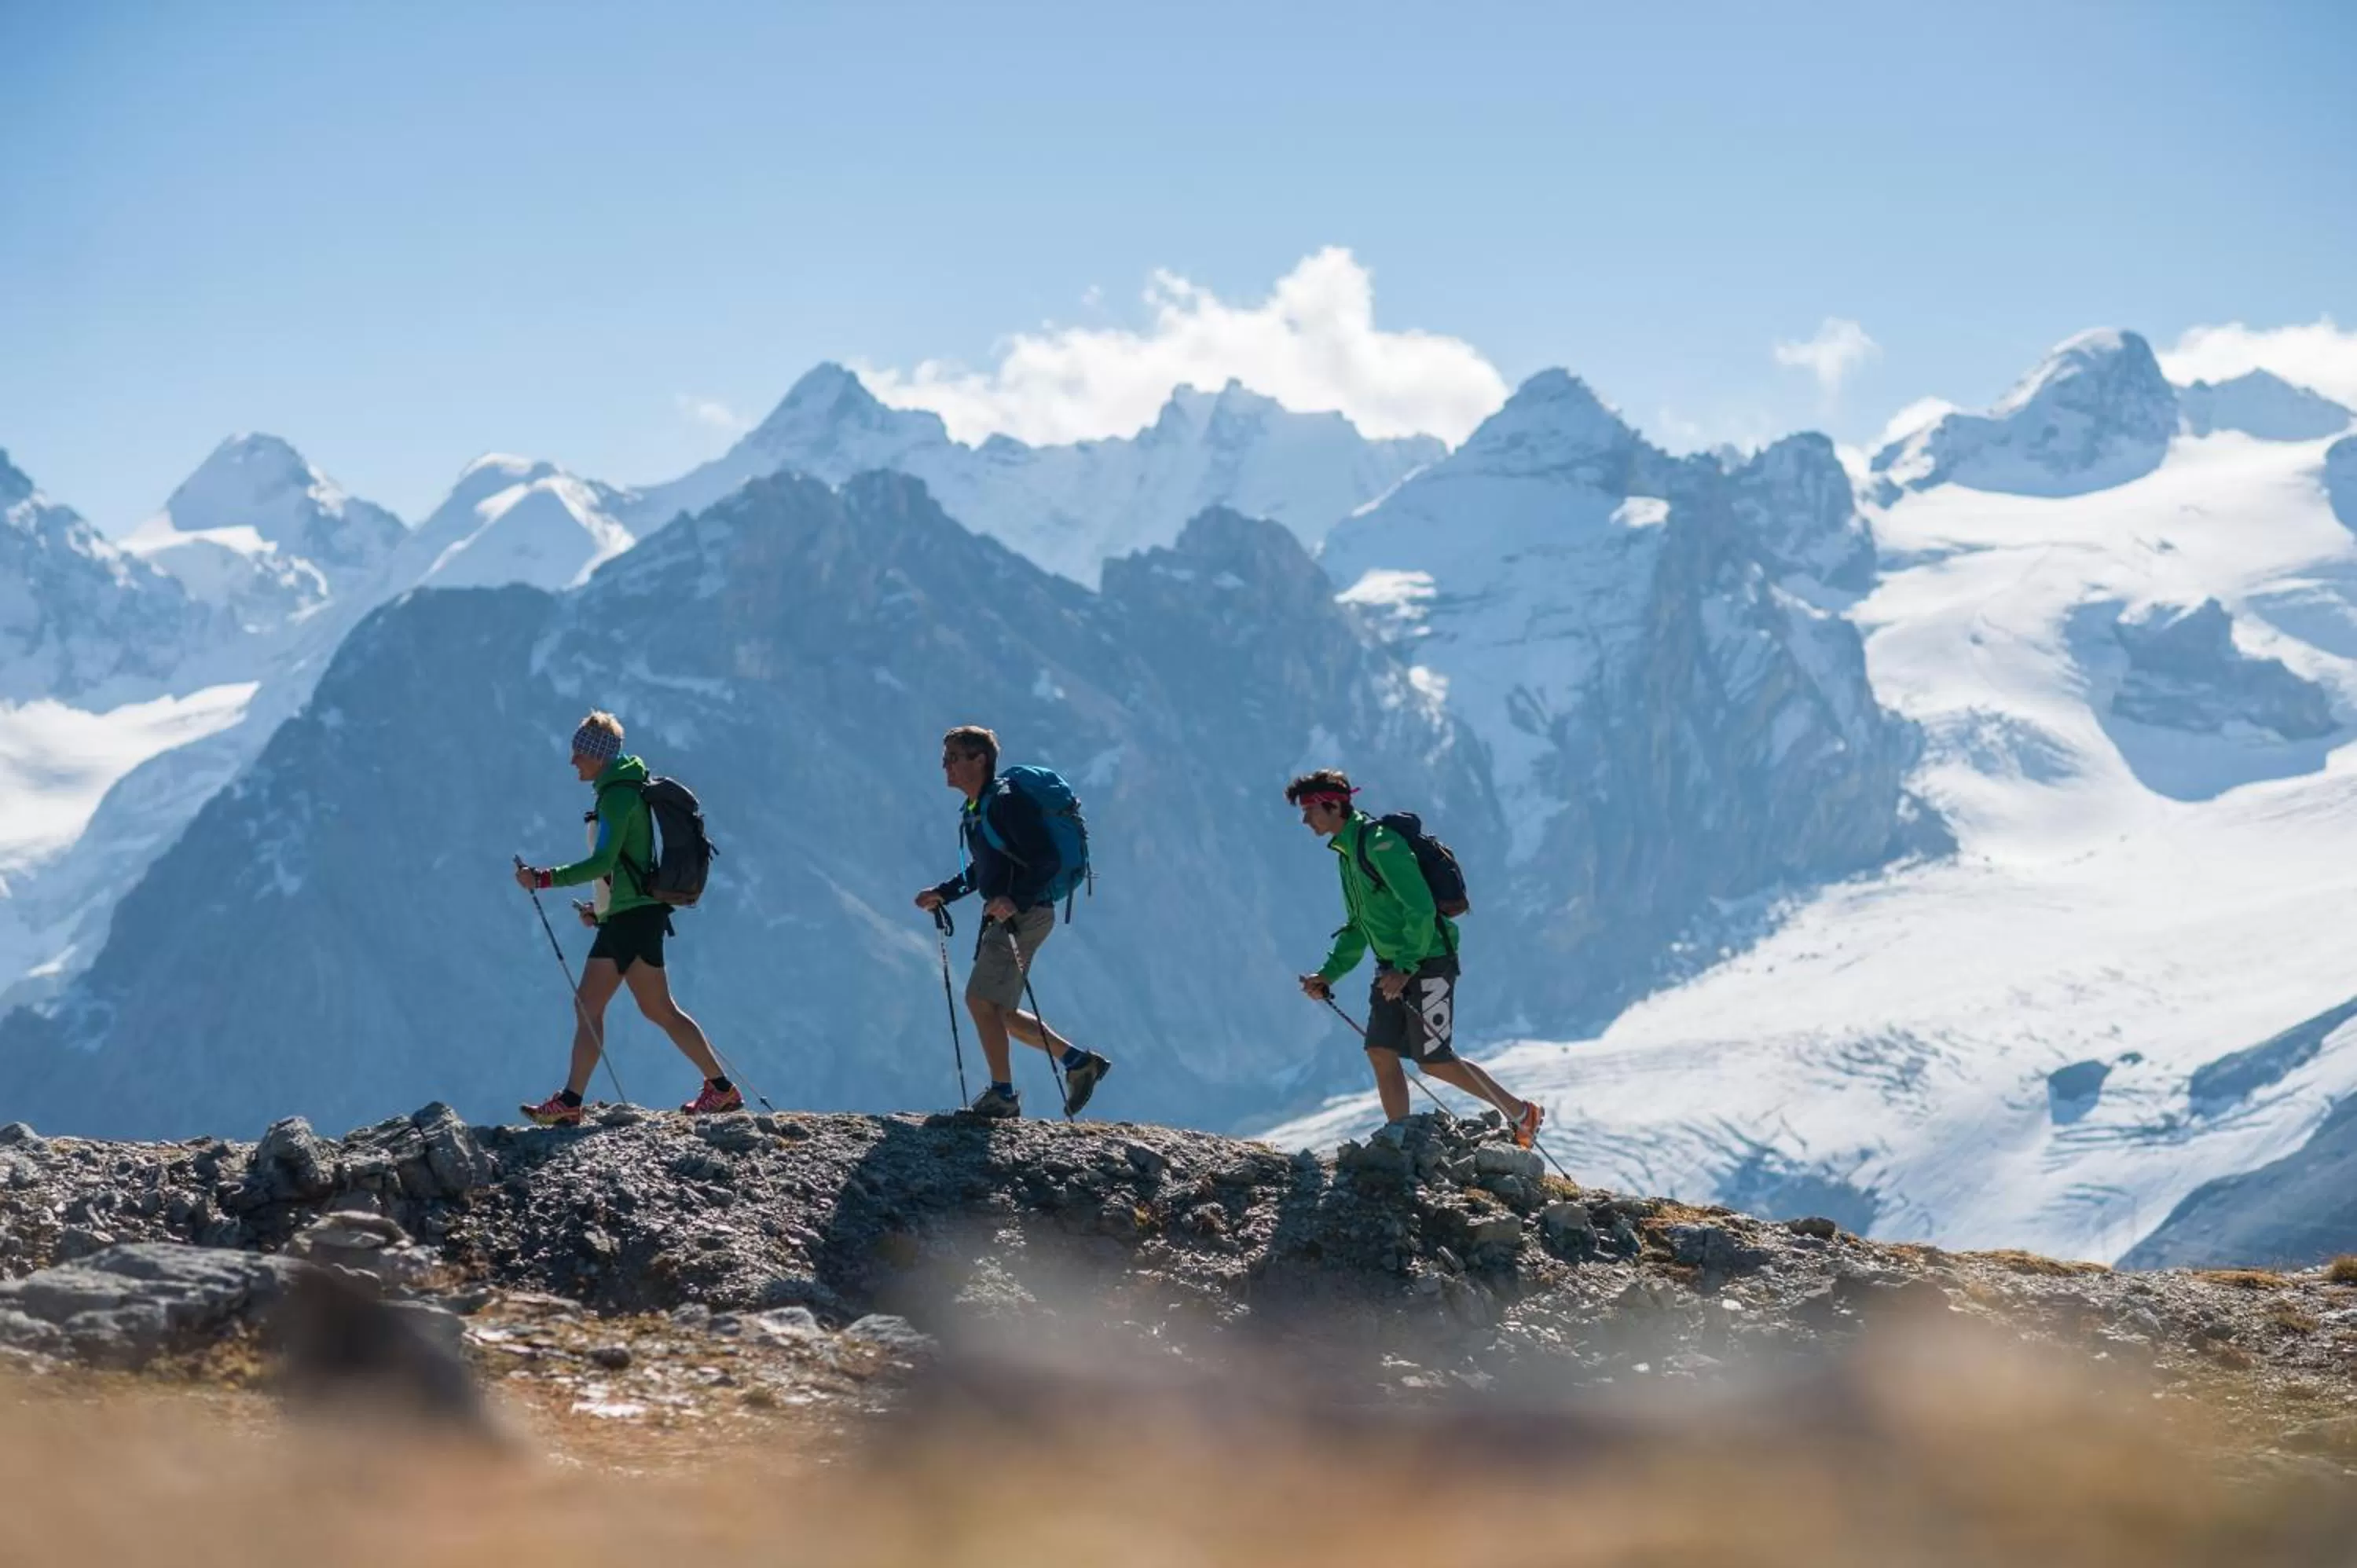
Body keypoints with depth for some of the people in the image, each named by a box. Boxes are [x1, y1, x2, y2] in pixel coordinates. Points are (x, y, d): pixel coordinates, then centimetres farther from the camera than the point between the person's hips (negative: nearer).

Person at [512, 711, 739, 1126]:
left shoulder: (618, 794, -14)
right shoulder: (622, 791, 18)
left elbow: (603, 861, -22)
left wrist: (544, 878, -20)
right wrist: (602, 906, 21)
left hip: (633, 917, -10)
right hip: (622, 917, 10)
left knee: (658, 1009, -7)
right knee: (587, 1006, 5)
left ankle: (722, 1090, -2)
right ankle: (569, 1103, 3)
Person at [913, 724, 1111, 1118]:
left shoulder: (1007, 802, -15)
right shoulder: (972, 811, 15)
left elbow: (1048, 861, -21)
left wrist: (1015, 900, -33)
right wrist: (942, 894, 16)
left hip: (1023, 915, -10)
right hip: (1000, 915, 10)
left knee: (981, 999, -13)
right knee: (998, 1012, 11)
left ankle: (1003, 1093, -5)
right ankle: (1080, 1062, 19)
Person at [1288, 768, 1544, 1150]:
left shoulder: (1378, 843, -18)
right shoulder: (1346, 851, 13)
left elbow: (1421, 907, -24)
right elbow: (1357, 928, 22)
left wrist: (1405, 969, -27)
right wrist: (1328, 974, 13)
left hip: (1427, 963, -9)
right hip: (1393, 967, 9)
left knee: (1434, 1061, -6)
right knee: (1381, 1051, -1)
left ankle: (1522, 1115, 5)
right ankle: (1397, 1135, 2)